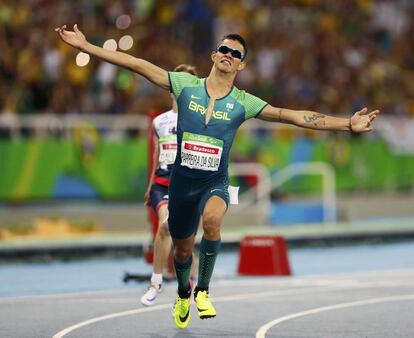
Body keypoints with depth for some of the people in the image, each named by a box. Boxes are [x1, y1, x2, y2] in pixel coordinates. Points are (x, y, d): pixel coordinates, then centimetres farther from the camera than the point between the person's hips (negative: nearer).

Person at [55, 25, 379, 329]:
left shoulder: (244, 103, -2)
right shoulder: (186, 85, -2)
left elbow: (296, 116, -5)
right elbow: (138, 65, -4)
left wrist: (348, 124, -11)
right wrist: (86, 46, -7)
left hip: (216, 183, -2)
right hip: (182, 181, 2)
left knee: (212, 218, -35)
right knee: (182, 249, 12)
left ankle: (203, 290, -17)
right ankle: (183, 294, 47)